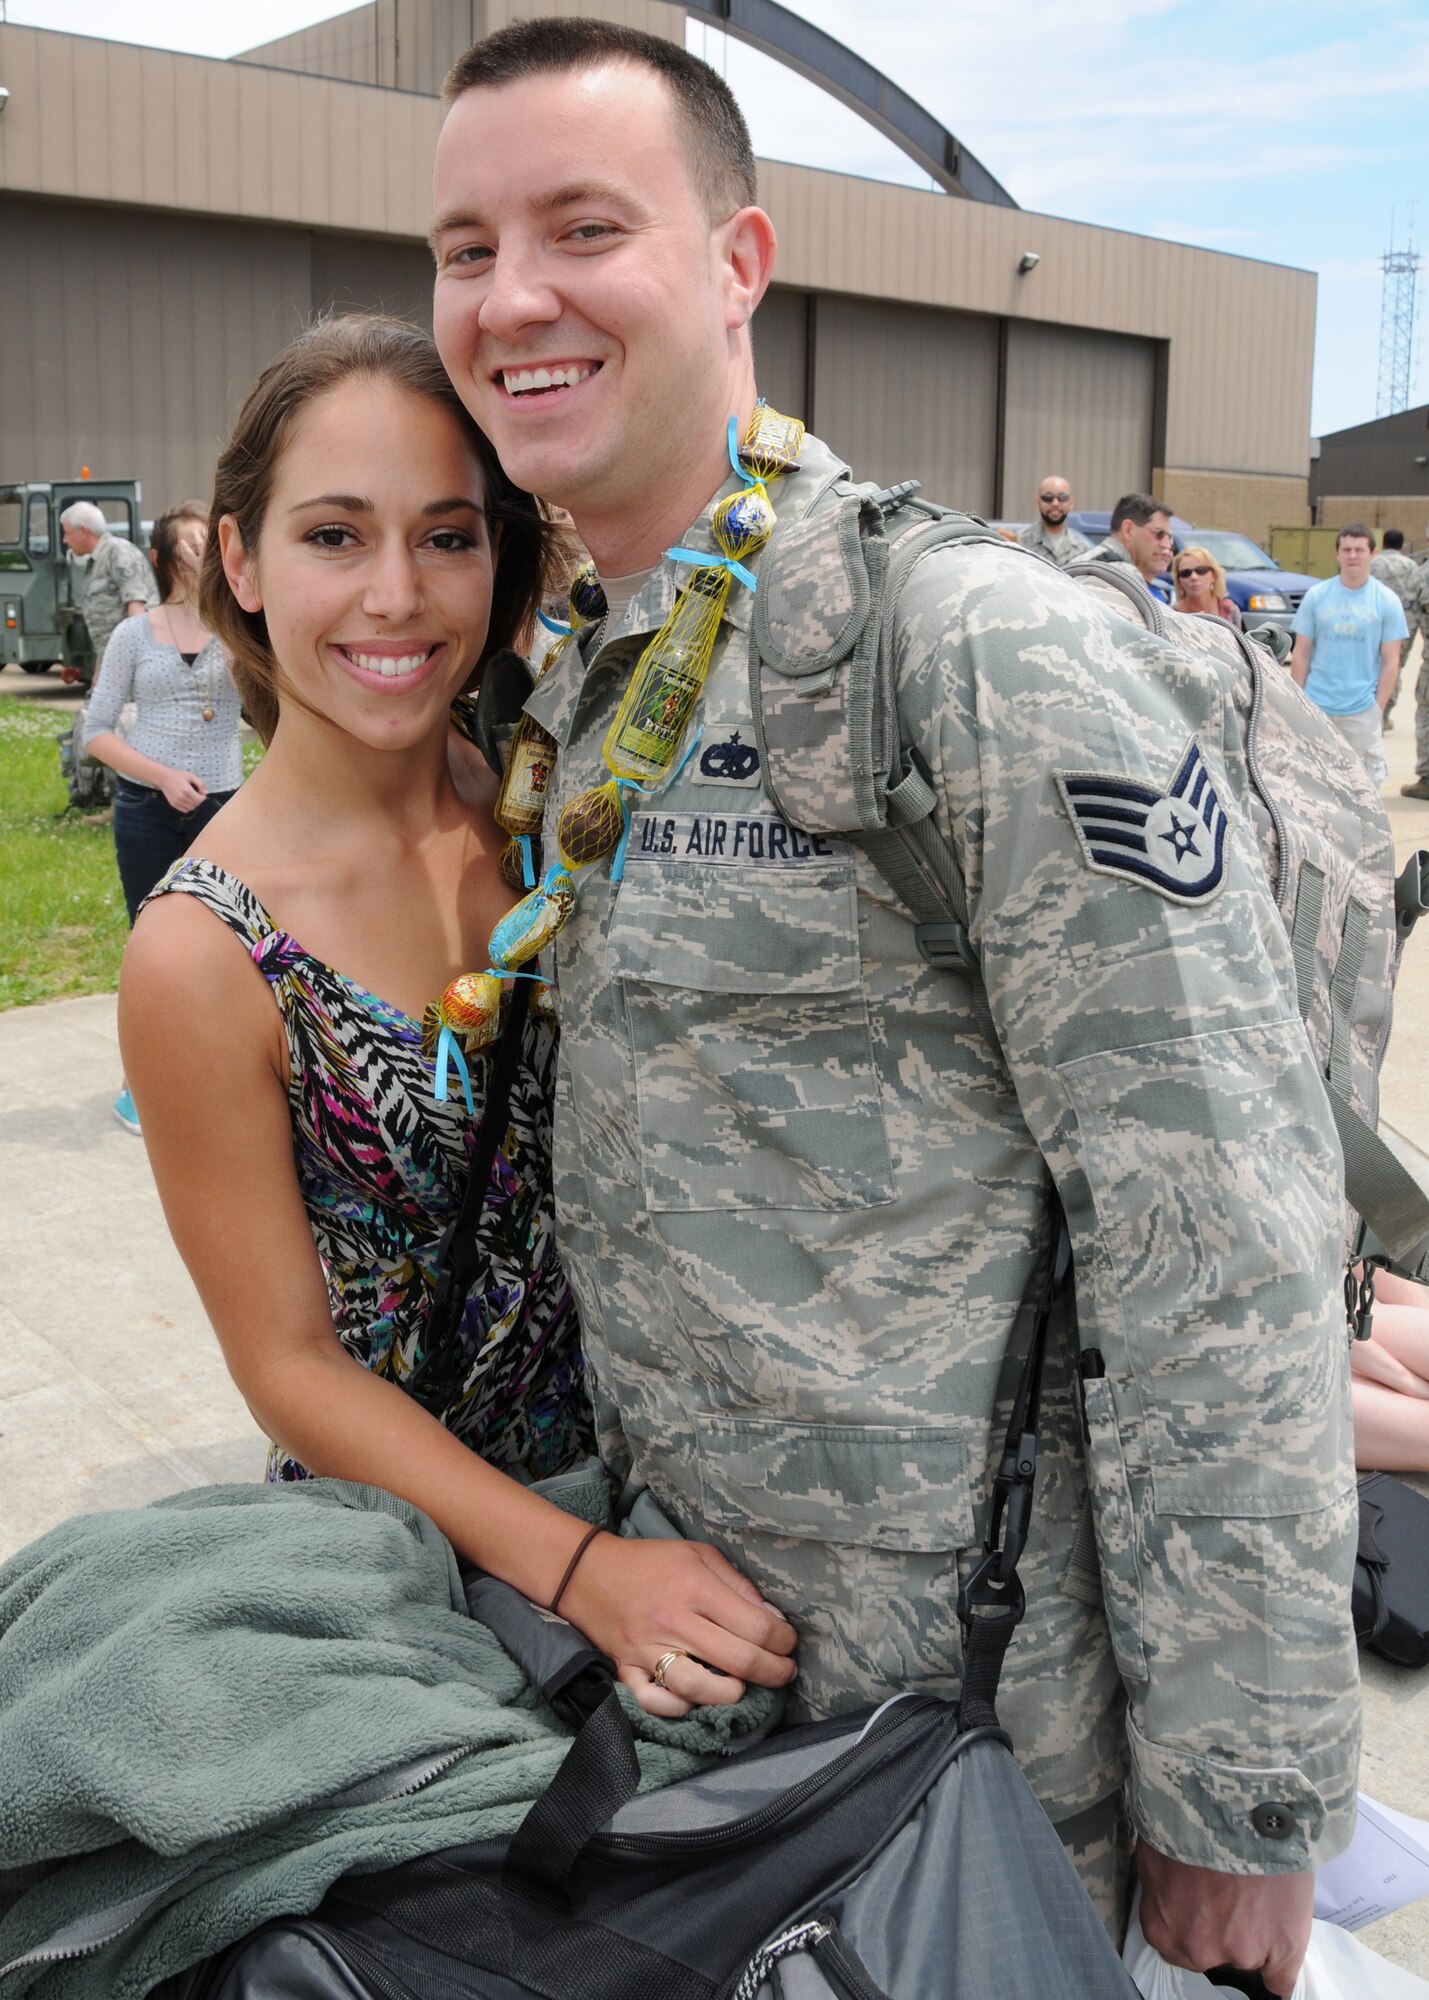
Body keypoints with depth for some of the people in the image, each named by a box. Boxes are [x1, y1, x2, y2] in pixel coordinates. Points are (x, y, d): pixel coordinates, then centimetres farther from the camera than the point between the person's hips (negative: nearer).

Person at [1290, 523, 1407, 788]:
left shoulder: (1386, 600, 0)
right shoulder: (1316, 595, 3)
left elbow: (1390, 661, 1)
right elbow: (1301, 653, 6)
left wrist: (1379, 708, -5)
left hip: (1362, 710, -1)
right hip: (1316, 707, 1)